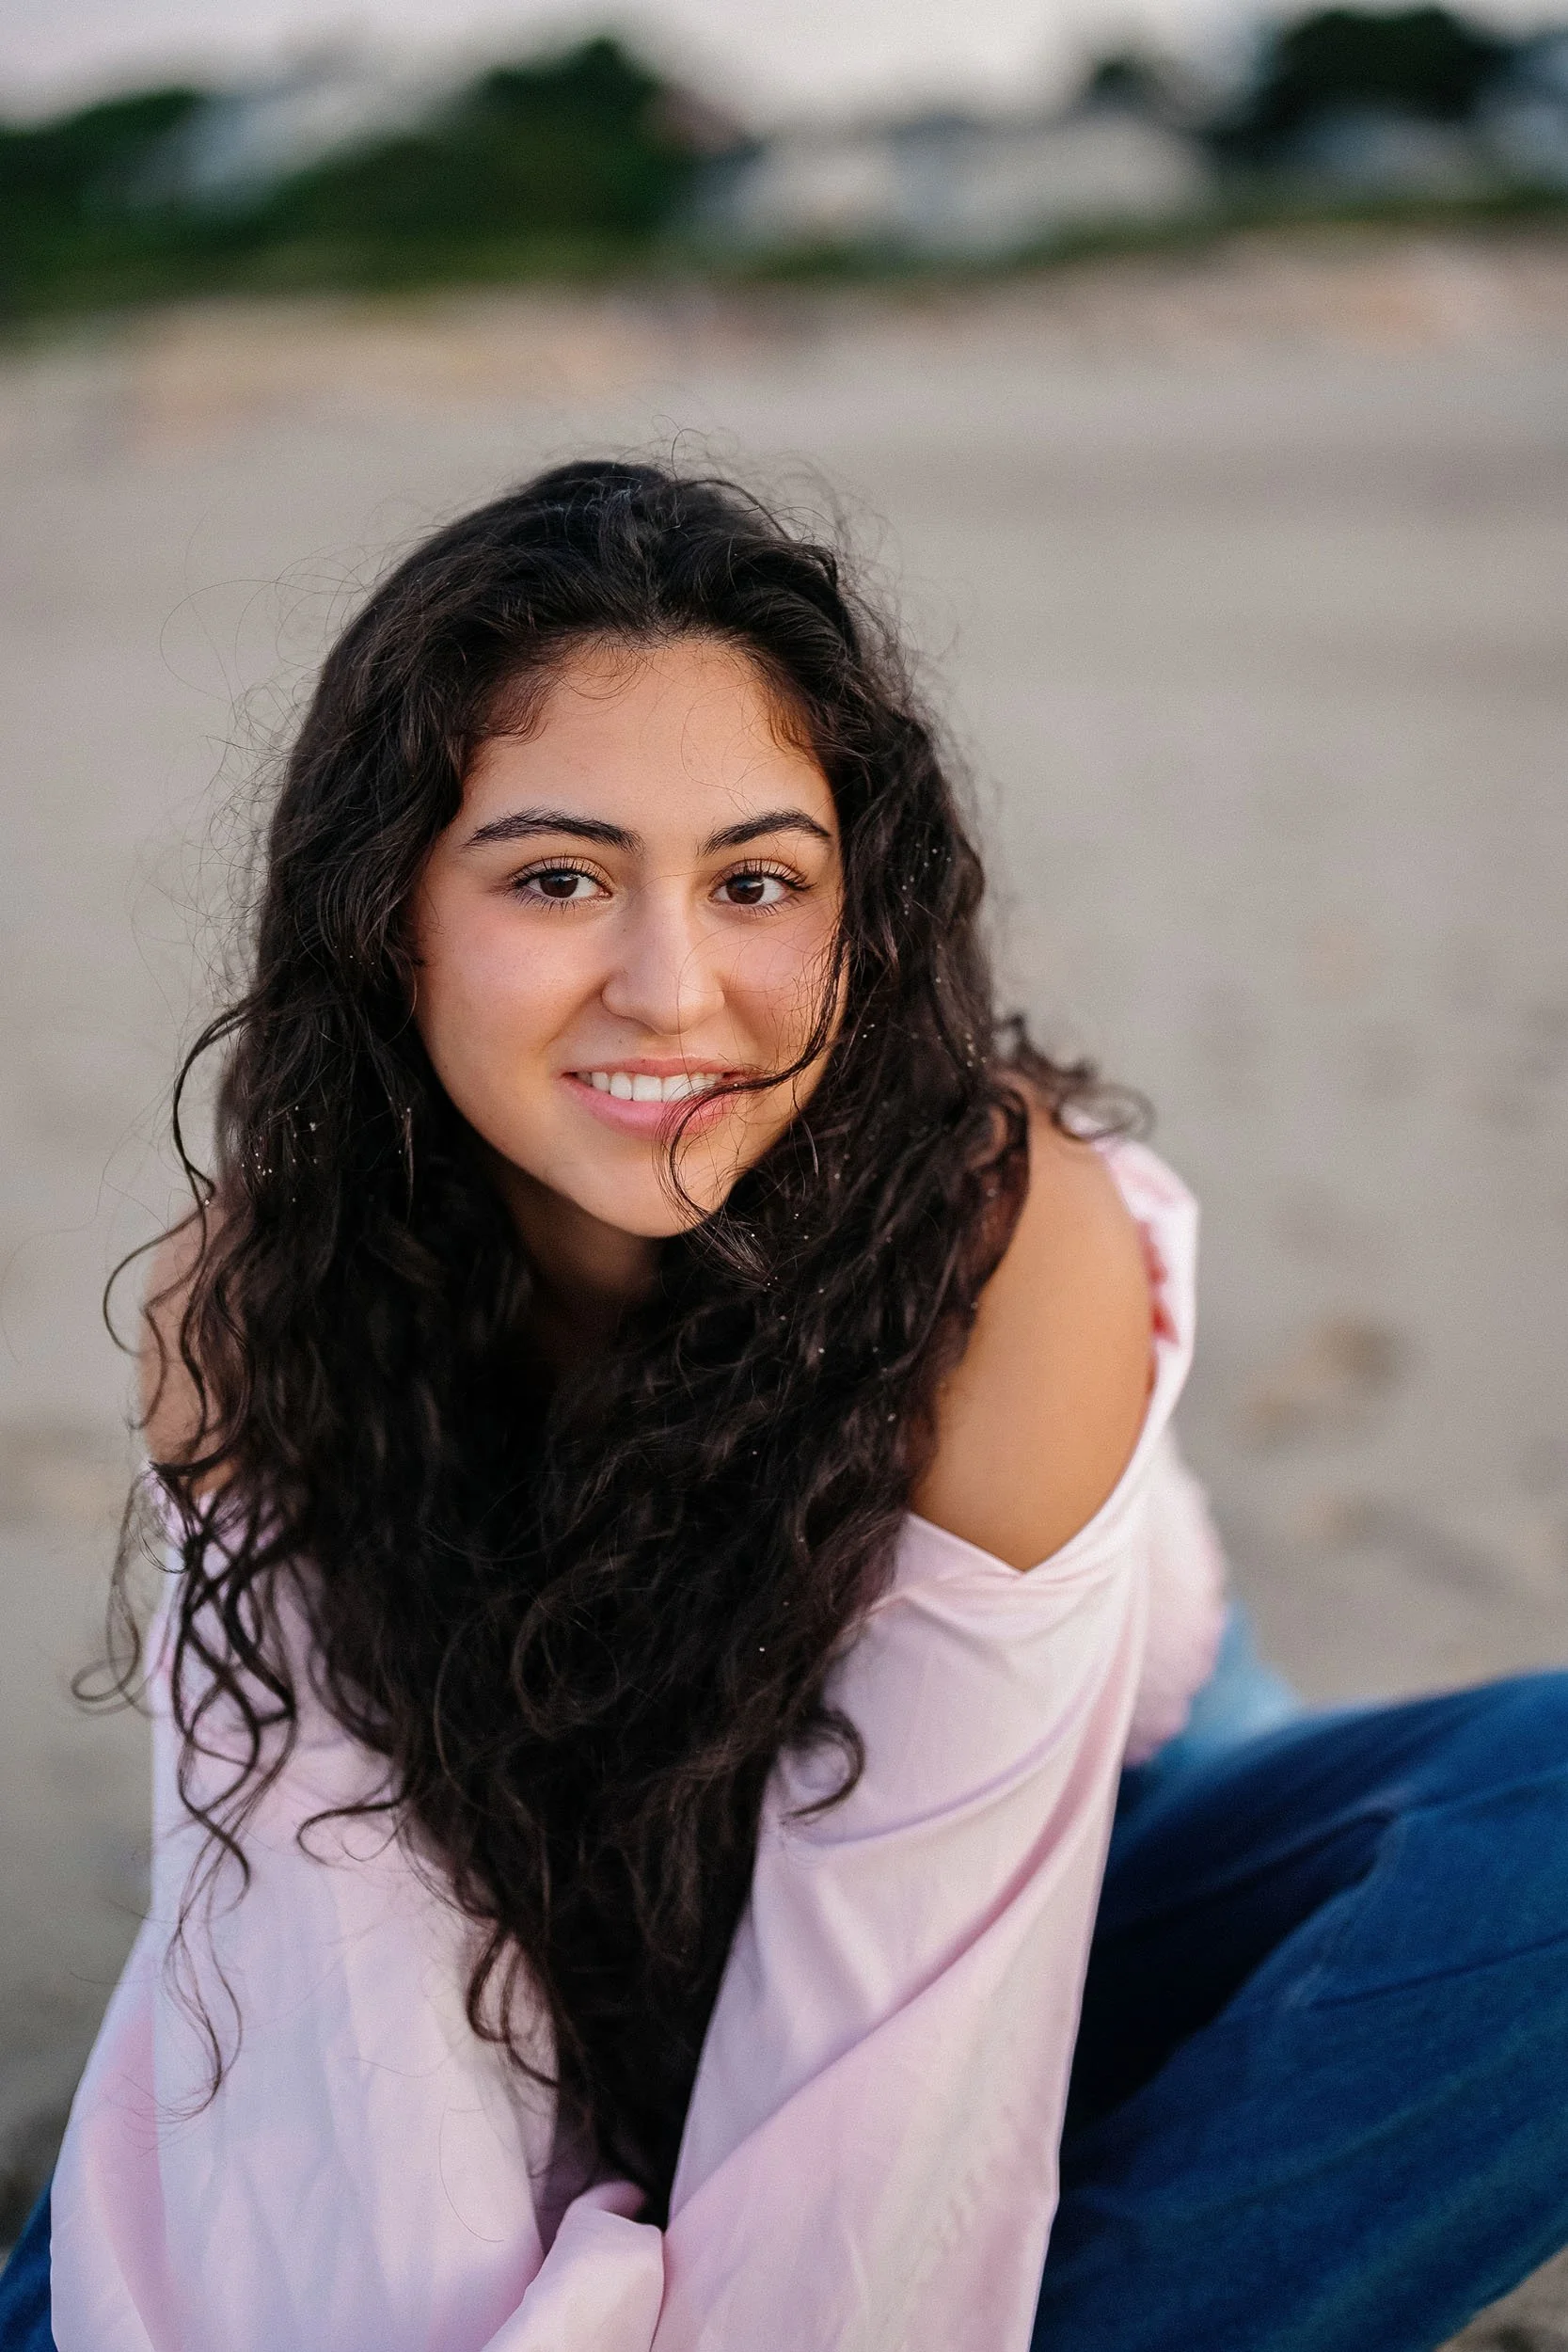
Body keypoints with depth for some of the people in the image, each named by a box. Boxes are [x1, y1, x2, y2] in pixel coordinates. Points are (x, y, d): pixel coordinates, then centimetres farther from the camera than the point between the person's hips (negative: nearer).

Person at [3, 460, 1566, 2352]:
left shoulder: (1012, 1234, -30)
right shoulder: (255, 1302, -21)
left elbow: (895, 1947, -29)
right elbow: (345, 1931, -25)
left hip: (1044, 1903, -1)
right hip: (583, 1989, 2)